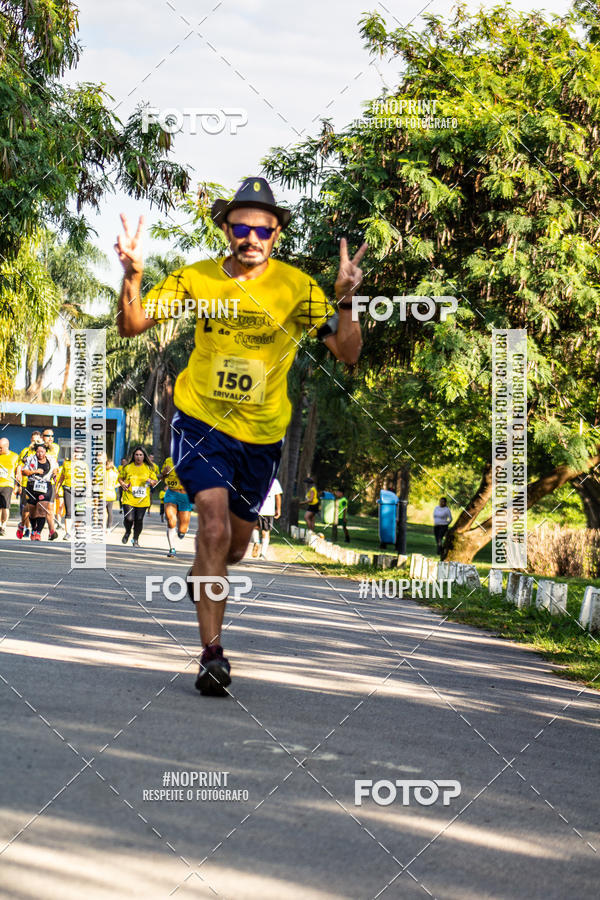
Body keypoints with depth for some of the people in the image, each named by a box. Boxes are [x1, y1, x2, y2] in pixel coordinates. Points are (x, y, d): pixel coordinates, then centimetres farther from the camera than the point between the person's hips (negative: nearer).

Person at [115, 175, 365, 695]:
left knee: (235, 544, 17)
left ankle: (201, 579, 54)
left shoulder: (297, 287, -11)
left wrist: (345, 301, -33)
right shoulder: (196, 278, -6)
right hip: (201, 421, -1)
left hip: (262, 433, 2)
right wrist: (132, 276, -22)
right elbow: (132, 327, -4)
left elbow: (348, 353, -15)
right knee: (214, 522, -22)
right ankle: (212, 653, -18)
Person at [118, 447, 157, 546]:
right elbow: (120, 478, 17)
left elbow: (155, 481, 14)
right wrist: (122, 484, -4)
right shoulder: (127, 467, 5)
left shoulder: (149, 468, 7)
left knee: (139, 520, 1)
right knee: (129, 519, -13)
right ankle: (127, 532, 20)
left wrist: (151, 482, -9)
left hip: (143, 499, 1)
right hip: (129, 498, -1)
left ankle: (136, 539, 22)